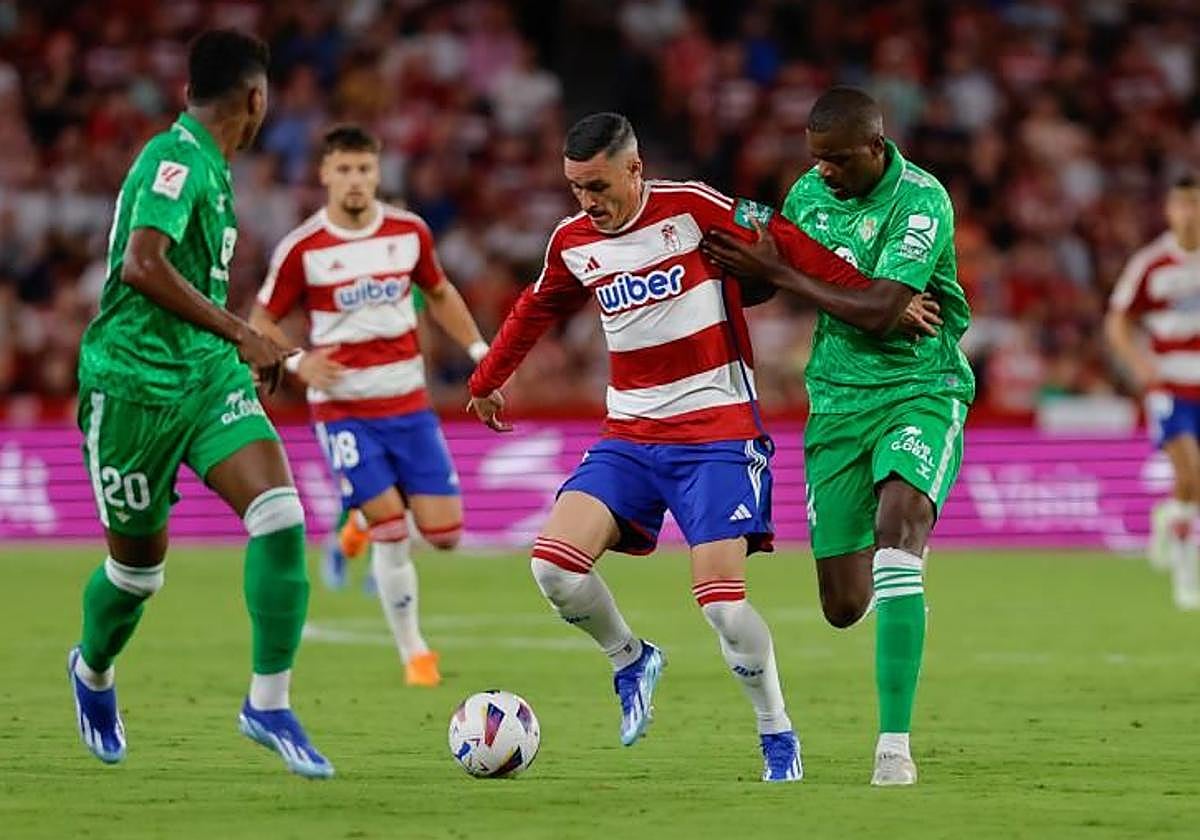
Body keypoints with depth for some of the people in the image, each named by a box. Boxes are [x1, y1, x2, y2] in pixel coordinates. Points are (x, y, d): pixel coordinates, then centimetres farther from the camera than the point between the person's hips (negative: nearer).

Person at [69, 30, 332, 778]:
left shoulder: (207, 165, 13)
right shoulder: (177, 158, -16)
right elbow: (141, 265, -30)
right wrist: (242, 335, -28)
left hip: (207, 376, 7)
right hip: (135, 384, -7)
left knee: (281, 515, -14)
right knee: (140, 561, 8)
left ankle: (270, 703, -10)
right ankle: (93, 674, 40)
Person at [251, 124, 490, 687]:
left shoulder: (410, 232, 1)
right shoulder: (302, 249, -9)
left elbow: (439, 294, 19)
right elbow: (261, 322, -1)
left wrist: (478, 349, 10)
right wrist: (297, 362, -18)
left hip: (408, 403, 4)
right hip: (343, 406, -4)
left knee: (443, 534, -3)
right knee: (390, 529, -12)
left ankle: (369, 526, 30)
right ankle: (414, 654, 3)